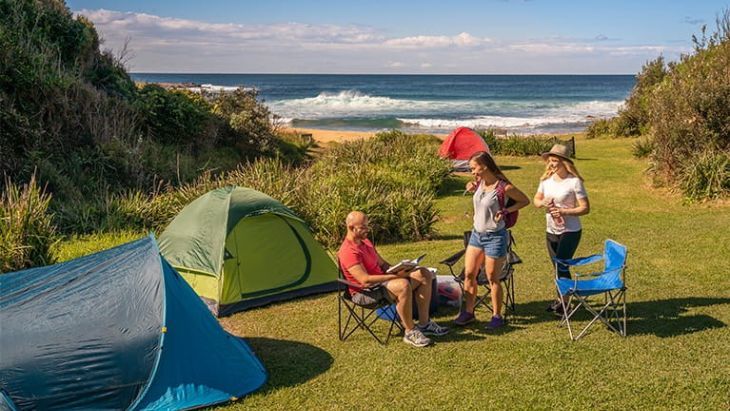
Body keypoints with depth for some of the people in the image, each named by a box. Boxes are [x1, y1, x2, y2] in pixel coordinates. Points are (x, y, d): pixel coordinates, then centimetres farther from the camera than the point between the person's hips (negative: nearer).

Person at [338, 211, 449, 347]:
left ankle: (424, 324, 3)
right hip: (366, 292, -10)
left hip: (381, 279, 10)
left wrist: (396, 270, -1)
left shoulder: (365, 241, 11)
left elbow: (382, 263, 19)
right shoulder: (348, 251, -21)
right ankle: (410, 332, -22)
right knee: (403, 285, -38)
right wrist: (394, 276, -28)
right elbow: (365, 280, -29)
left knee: (424, 274, -1)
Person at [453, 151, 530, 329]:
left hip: (495, 237, -6)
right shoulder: (479, 183, -1)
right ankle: (468, 313, 21)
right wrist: (471, 187, 1)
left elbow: (525, 201, -6)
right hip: (476, 234, 7)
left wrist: (506, 210, -18)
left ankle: (497, 316, 20)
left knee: (492, 279, 4)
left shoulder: (504, 188, -19)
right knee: (469, 275, 8)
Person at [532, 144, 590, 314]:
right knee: (558, 267, 17)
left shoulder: (574, 182, -15)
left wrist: (564, 211, -25)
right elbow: (536, 199, 13)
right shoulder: (546, 179, 2)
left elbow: (585, 208, -15)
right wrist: (542, 203, -11)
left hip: (570, 231, -6)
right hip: (551, 231, 6)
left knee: (561, 265, -7)